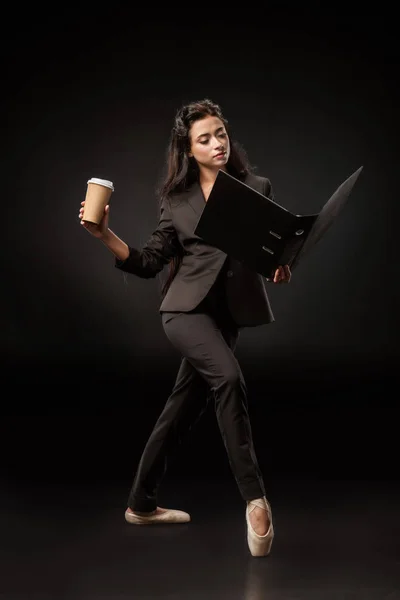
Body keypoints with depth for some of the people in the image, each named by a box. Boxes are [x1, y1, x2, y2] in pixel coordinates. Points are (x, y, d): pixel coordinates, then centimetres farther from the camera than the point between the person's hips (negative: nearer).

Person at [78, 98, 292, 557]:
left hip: (230, 312, 3)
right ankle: (254, 497, -26)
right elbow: (149, 263, 5)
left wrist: (281, 266, -14)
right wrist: (105, 236, -9)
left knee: (184, 407, 10)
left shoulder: (257, 188, 6)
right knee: (228, 379, -30)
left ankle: (141, 504, 27)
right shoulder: (176, 200, 4)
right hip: (186, 308, -3)